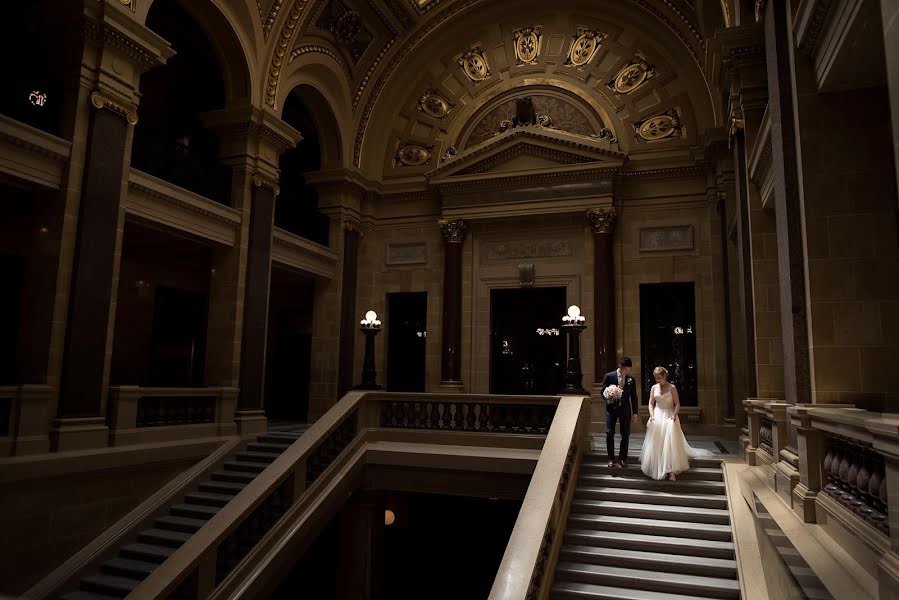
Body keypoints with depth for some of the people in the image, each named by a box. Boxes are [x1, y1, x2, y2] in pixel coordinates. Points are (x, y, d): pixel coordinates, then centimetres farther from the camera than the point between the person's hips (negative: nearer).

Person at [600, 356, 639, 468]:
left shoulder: (631, 379, 1)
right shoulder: (609, 376, -5)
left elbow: (634, 397, 5)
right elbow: (603, 392, 0)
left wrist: (634, 413, 5)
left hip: (625, 409, 2)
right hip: (611, 408, -2)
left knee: (625, 435, 4)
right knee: (609, 433, -4)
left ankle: (622, 458, 18)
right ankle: (611, 458, 10)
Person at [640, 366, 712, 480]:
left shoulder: (672, 388, -5)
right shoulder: (654, 388, 6)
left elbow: (677, 404, -6)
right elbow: (651, 403, 9)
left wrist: (674, 415, -20)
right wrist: (652, 415, -5)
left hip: (669, 416, -4)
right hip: (657, 416, 4)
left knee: (670, 441, -15)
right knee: (656, 443, 2)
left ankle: (671, 471, -17)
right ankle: (656, 469, 17)